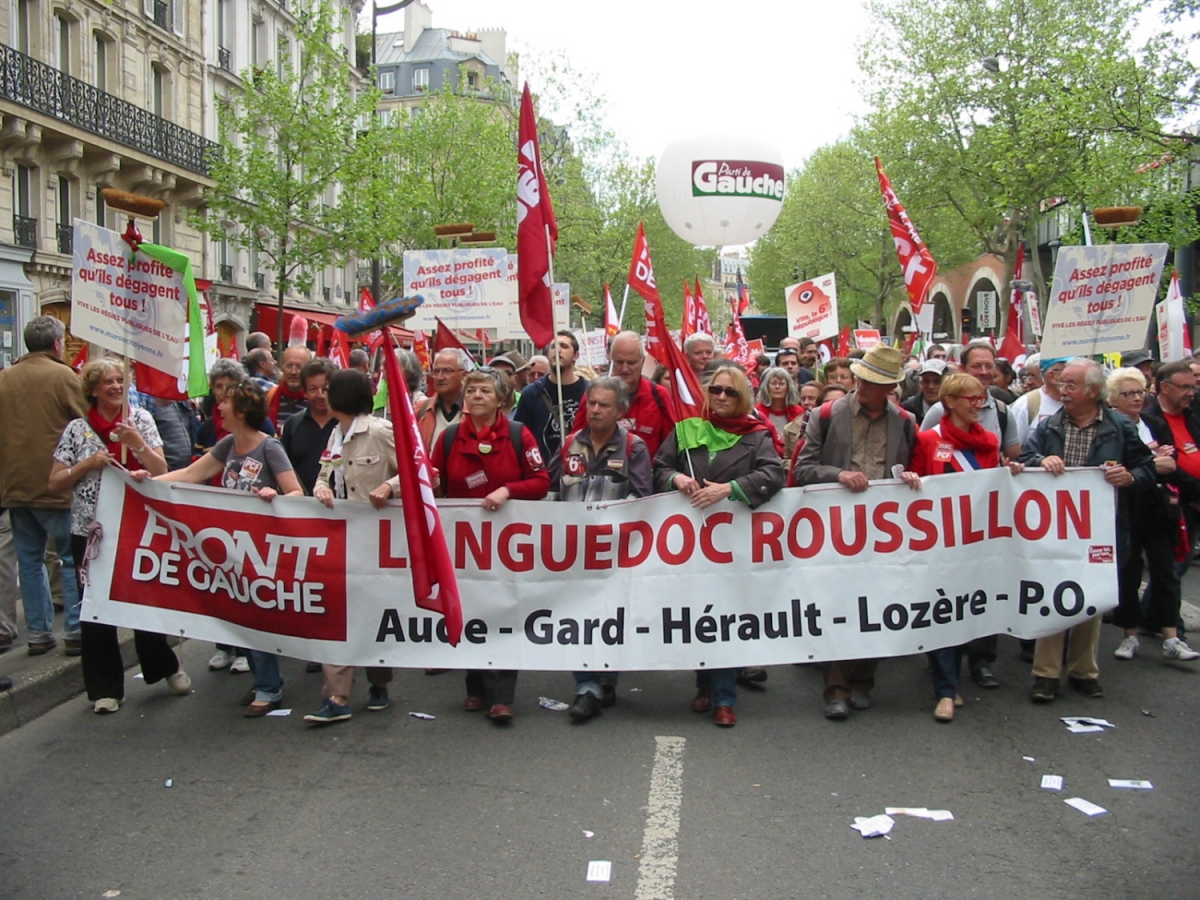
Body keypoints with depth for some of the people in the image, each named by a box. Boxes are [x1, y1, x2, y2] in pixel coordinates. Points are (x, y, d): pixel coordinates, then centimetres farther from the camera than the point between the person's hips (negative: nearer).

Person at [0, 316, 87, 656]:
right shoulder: (62, 375, -9)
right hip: (56, 484, -5)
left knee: (29, 559, 12)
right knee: (72, 558, 4)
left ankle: (38, 633, 16)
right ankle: (75, 631, 3)